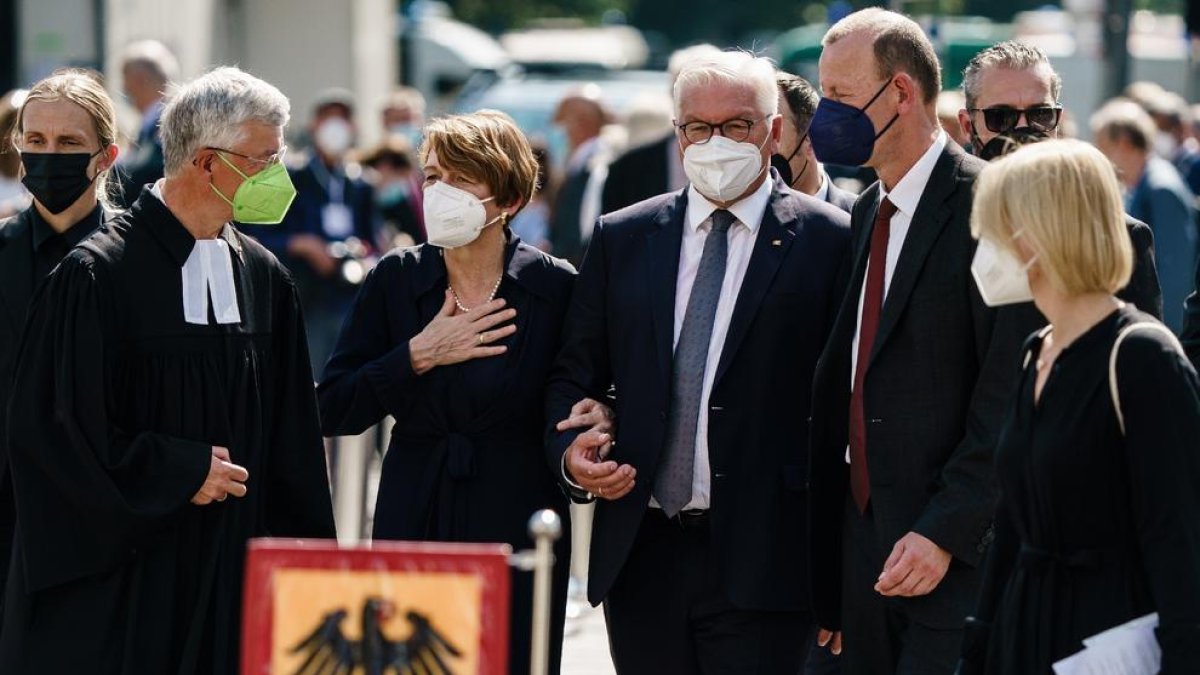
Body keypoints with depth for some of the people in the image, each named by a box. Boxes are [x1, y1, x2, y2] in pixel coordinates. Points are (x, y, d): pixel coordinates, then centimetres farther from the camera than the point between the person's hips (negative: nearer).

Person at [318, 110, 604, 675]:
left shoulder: (555, 288, -3)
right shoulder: (395, 280, 3)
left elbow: (584, 396, 7)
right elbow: (332, 412, -1)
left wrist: (596, 419, -15)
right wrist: (419, 356, -11)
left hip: (519, 531, -1)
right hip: (413, 525, 2)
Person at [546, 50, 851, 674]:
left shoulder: (830, 243, 0)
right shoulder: (621, 238, 12)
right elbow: (573, 376, 15)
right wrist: (570, 454, -5)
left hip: (760, 560, -4)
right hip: (641, 556, 4)